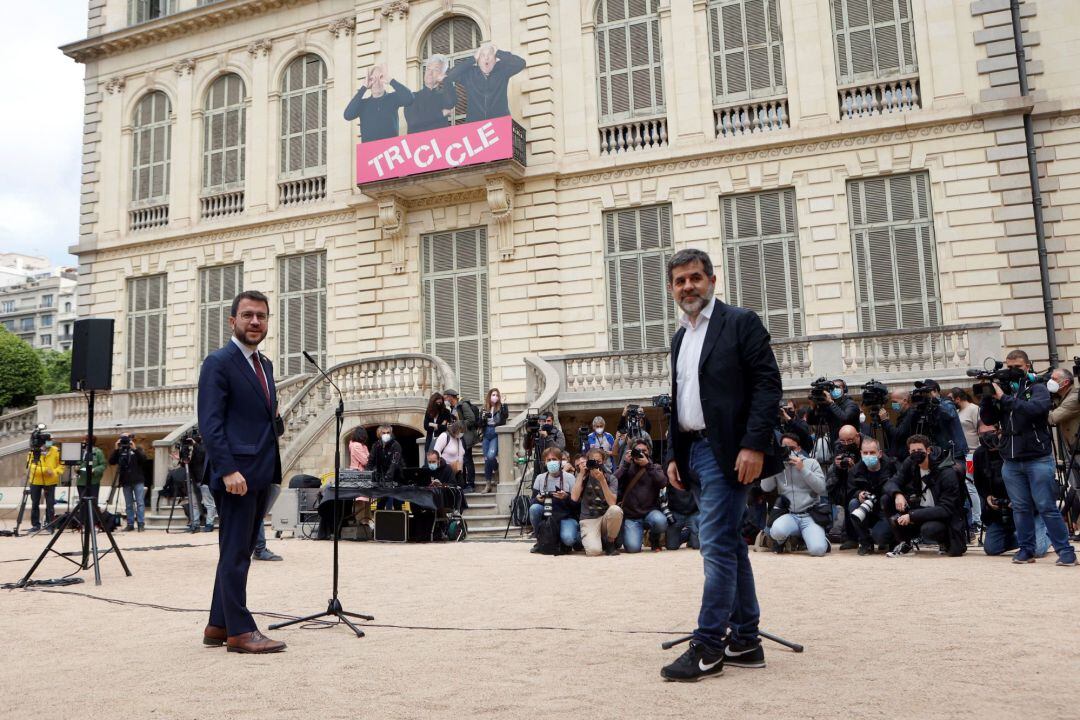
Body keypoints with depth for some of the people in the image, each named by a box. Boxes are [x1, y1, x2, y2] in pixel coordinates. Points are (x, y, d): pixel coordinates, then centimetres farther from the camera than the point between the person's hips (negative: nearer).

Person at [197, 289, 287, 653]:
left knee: (238, 552, 13)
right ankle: (240, 631, 4)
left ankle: (218, 626, 22)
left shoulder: (265, 365, 18)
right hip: (236, 473, -9)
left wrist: (275, 417, 6)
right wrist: (229, 470, -21)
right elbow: (210, 423, -15)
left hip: (261, 473, 9)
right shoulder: (218, 363, -7)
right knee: (235, 552, -3)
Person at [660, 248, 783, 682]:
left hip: (725, 452, -8)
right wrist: (673, 455, 13)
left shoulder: (741, 322, -4)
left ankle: (708, 645, 0)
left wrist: (755, 445, -19)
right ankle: (745, 641, 20)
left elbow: (768, 384, -11)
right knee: (729, 545, 12)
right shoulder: (680, 337, 17)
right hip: (693, 453, 8)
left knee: (717, 545, -8)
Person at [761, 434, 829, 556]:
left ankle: (819, 537, 15)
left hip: (810, 515, -1)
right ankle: (783, 541, 5)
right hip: (789, 515, 1)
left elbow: (821, 489, -3)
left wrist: (802, 469, -10)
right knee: (777, 531, -34)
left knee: (817, 550, -24)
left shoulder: (811, 463, 8)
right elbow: (765, 487, -1)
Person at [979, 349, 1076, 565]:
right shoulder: (1002, 390, 12)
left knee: (1047, 507, -4)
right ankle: (1026, 549, 12)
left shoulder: (1037, 389, 2)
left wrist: (1004, 398, -20)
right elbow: (988, 419, 7)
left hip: (1038, 458, -4)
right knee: (1020, 507, 6)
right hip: (1011, 462, 4)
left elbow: (1035, 408, -20)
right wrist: (988, 396, -8)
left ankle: (1065, 550, 3)